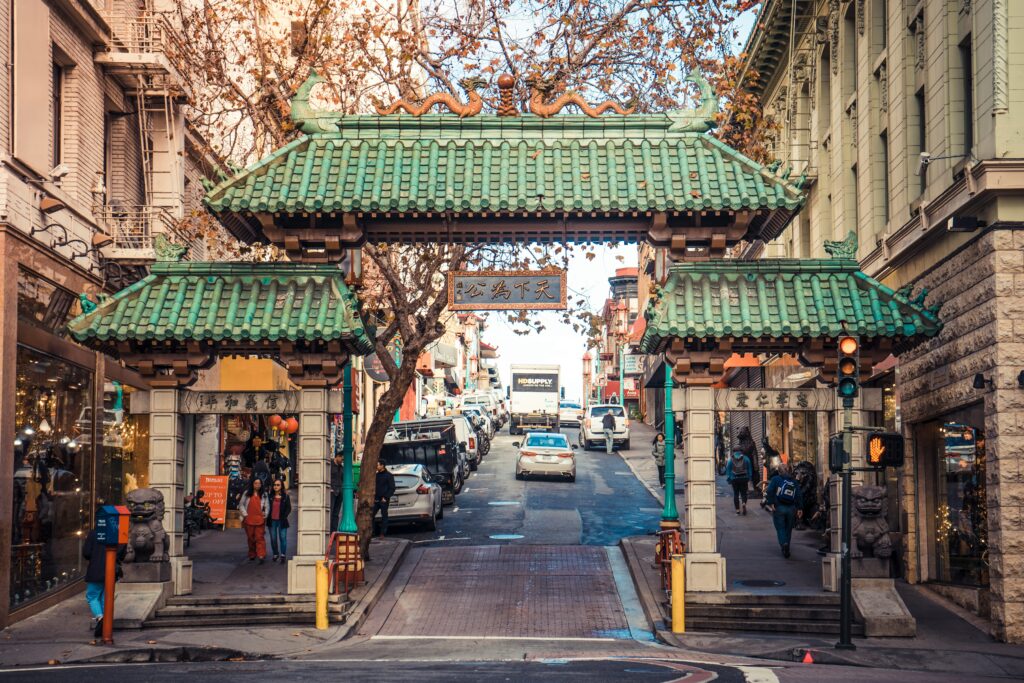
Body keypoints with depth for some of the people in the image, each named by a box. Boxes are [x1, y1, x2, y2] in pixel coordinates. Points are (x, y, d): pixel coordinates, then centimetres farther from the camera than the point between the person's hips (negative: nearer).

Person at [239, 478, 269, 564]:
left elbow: (267, 506, 10)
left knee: (259, 537, -10)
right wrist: (245, 514, -2)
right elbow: (241, 505, 9)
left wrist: (265, 515, -4)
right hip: (249, 519, 2)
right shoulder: (247, 494, 7)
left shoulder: (264, 494, 8)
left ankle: (261, 556, -17)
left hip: (260, 520, -2)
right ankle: (252, 555, 19)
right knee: (250, 538, 8)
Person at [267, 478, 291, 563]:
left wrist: (284, 517, -8)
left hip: (281, 521, -2)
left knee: (283, 538, -4)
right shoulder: (270, 496, 5)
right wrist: (267, 516, 1)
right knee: (273, 539, 7)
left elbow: (288, 508, 1)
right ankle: (275, 554, 19)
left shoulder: (285, 496, 0)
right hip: (272, 521, 2)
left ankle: (283, 554, 6)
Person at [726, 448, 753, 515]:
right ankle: (744, 503, -23)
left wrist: (728, 479, 9)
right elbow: (749, 469, 7)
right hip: (744, 479, 0)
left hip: (735, 479, 0)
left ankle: (737, 509, 5)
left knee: (736, 494, 8)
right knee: (743, 493, 7)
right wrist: (749, 479, 12)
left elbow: (728, 470, 2)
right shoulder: (746, 458, 4)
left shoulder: (731, 460, 1)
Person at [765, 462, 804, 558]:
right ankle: (786, 549, 20)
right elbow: (798, 495, 2)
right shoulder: (794, 482, 10)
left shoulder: (776, 479, 2)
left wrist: (770, 503, -13)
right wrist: (800, 508, 0)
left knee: (780, 528, 2)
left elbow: (770, 491, -11)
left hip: (779, 507, -3)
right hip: (791, 508, 3)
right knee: (788, 529, 16)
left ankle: (784, 543, -22)